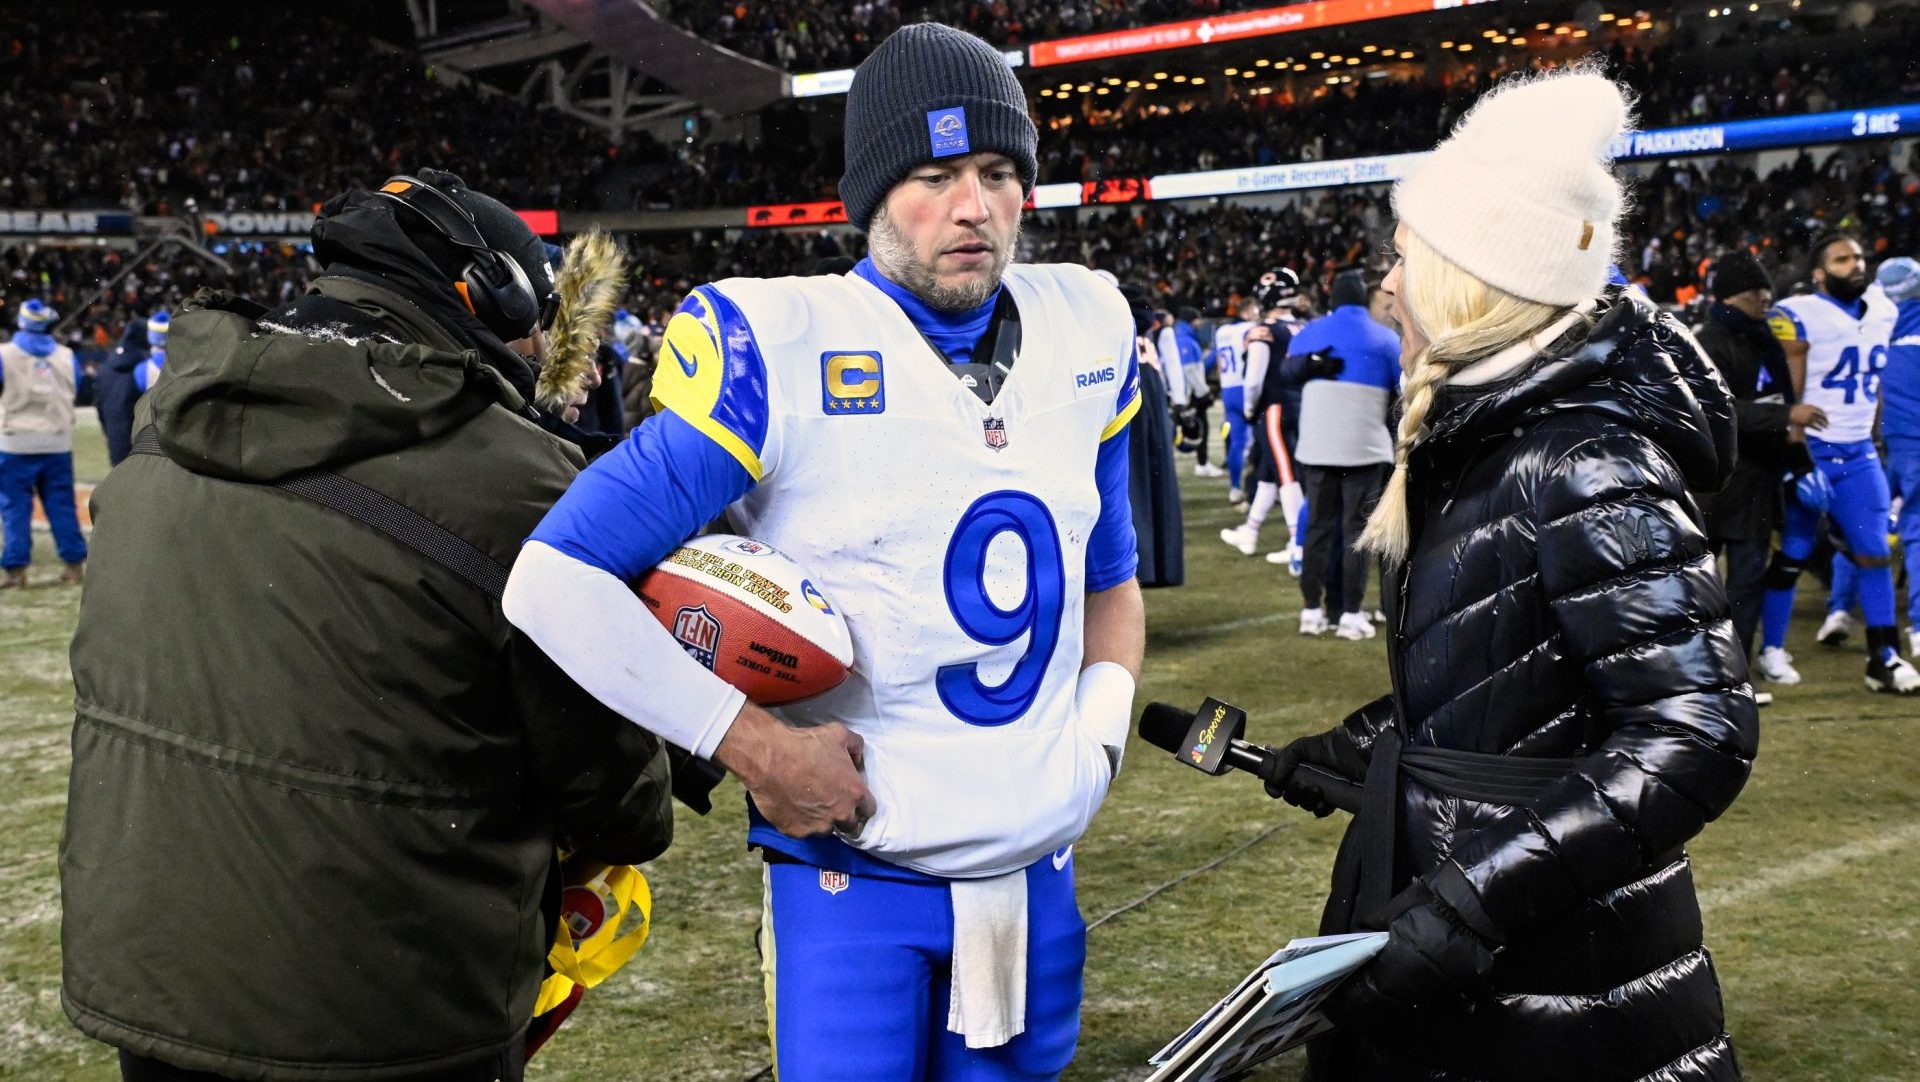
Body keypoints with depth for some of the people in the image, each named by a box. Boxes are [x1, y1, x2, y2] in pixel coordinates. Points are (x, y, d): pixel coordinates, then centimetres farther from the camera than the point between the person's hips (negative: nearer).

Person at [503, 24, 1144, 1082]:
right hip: (854, 881, -5)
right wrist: (751, 743, -19)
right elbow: (558, 578, -16)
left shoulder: (1088, 334, 3)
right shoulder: (782, 350, -15)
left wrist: (1103, 720, 3)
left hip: (1037, 875, 5)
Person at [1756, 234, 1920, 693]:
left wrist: (1874, 440, 17)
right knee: (1793, 553, 3)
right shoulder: (1798, 319, -12)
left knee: (1875, 553, 3)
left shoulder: (1883, 312, 9)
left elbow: (1875, 387, 17)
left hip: (1860, 453, 6)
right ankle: (1771, 650, 17)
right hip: (1813, 452, -6)